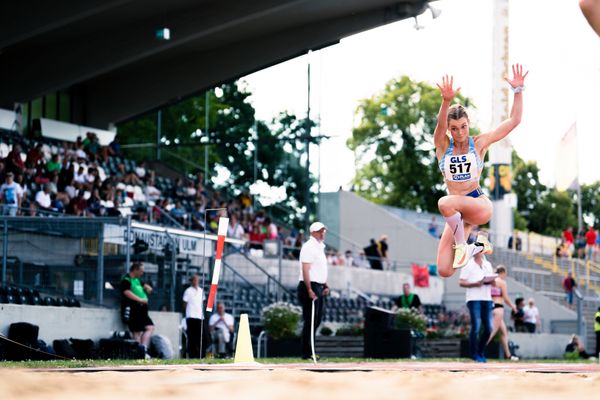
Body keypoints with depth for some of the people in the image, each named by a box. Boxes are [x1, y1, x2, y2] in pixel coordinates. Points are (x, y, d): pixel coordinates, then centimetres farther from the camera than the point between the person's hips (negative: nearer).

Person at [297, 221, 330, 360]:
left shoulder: (320, 248, 18)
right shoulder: (309, 247, -12)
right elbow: (305, 270, -19)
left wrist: (325, 286, 17)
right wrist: (309, 290, -25)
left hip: (319, 287, 10)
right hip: (310, 286, -10)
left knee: (317, 320, 12)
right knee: (310, 321, -8)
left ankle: (309, 351, 19)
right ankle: (306, 353, -5)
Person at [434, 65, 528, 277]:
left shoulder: (479, 143, -1)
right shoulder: (442, 145, 1)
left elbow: (514, 120, -3)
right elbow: (440, 125, -22)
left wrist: (518, 90, -14)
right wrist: (446, 101, -41)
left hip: (480, 205, -3)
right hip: (457, 211, 3)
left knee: (445, 203, -36)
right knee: (444, 271, -7)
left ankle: (462, 246, -14)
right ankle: (476, 246, 22)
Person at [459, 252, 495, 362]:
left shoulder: (488, 265, 17)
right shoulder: (468, 265, -1)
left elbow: (493, 281, 21)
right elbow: (461, 282, -5)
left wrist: (490, 281, -3)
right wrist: (475, 284, -18)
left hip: (487, 299, 6)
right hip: (474, 299, -6)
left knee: (488, 328, 3)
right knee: (476, 326, -11)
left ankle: (481, 352, 18)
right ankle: (474, 354, -1)